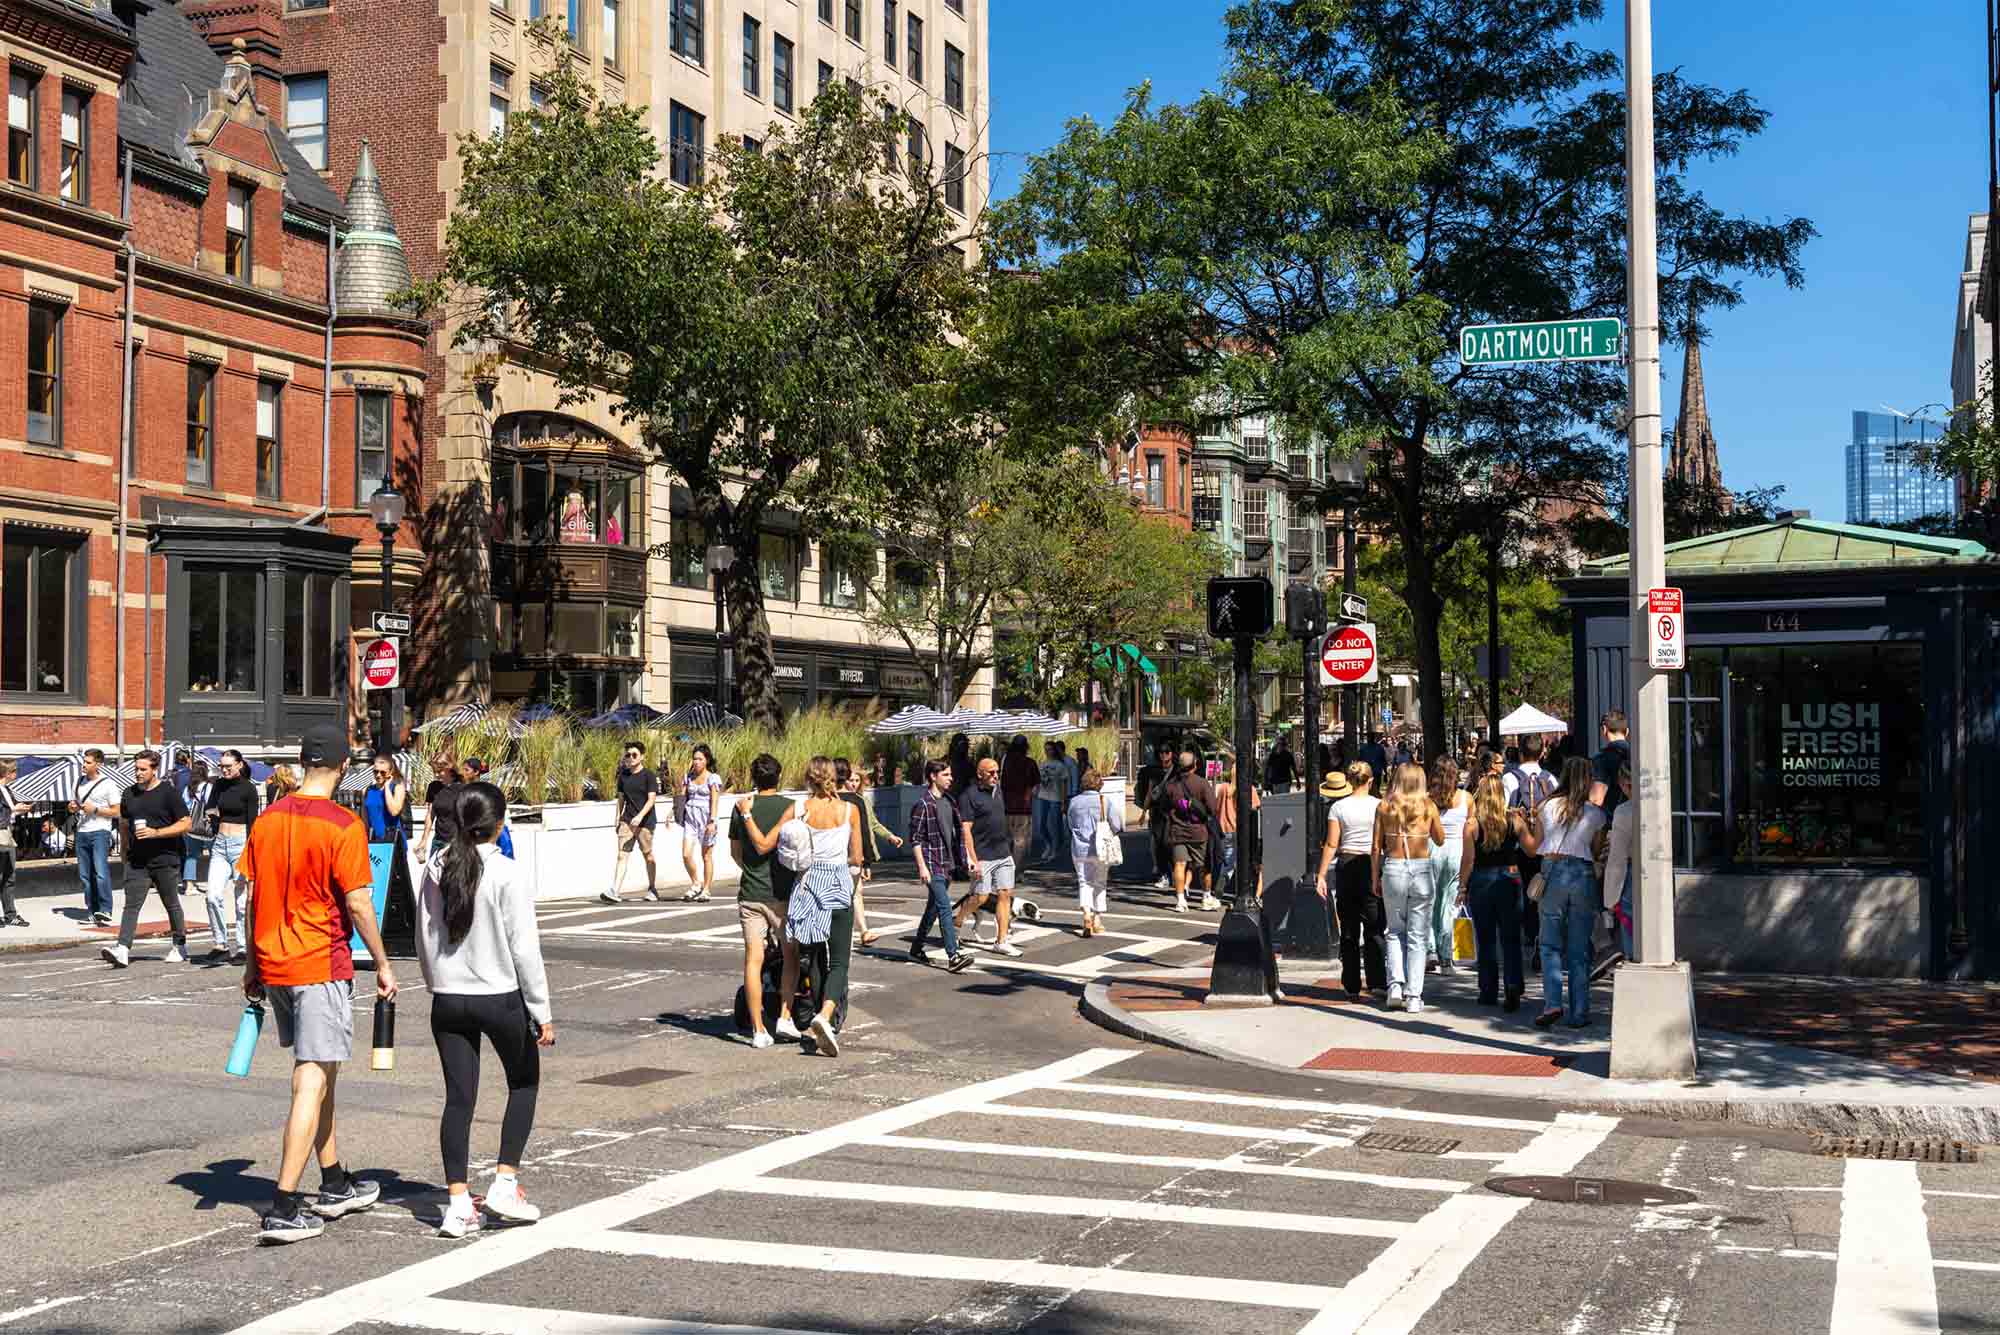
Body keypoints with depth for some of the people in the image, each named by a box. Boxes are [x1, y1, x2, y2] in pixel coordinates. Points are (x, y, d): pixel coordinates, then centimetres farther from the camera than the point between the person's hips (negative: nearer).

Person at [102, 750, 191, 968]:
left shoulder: (168, 793, -6)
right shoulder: (129, 794, 9)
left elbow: (185, 824, -8)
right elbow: (125, 826, 19)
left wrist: (156, 832, -19)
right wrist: (125, 855, 16)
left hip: (165, 860, -3)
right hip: (136, 860, 3)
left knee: (172, 905, 10)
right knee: (131, 905, -9)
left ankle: (180, 946, 23)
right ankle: (122, 949, -20)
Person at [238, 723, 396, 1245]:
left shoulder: (268, 819, 5)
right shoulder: (343, 826, -14)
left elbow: (254, 897, 9)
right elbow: (357, 904, -14)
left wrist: (252, 965, 17)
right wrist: (383, 965, -3)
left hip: (273, 964, 7)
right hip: (323, 967, -7)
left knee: (317, 1072, 19)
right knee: (312, 1083, -4)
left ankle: (334, 1185, 30)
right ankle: (283, 1209, -7)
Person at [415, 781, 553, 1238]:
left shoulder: (435, 870, 0)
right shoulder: (507, 874, -15)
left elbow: (424, 941, 8)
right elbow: (524, 947, -13)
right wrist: (542, 1012, -6)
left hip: (448, 1001, 4)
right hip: (501, 998, -4)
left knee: (458, 1098, 8)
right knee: (524, 1083, 17)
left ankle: (458, 1204, 6)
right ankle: (505, 1183, 11)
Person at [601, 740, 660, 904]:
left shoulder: (649, 775, -6)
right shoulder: (623, 775, 10)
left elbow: (652, 799, -14)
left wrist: (640, 816, -26)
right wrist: (618, 818, 17)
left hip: (645, 821, -4)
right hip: (627, 820, 4)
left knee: (647, 855, 8)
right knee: (622, 855, -8)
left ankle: (652, 888, 25)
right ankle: (614, 892, -18)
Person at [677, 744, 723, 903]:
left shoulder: (713, 778, -3)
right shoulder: (688, 777, 12)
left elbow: (714, 801, -8)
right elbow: (682, 794, 7)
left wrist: (712, 821, -17)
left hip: (706, 817, -4)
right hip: (690, 817, 4)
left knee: (707, 856, 1)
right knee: (686, 854, -7)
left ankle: (706, 891, 8)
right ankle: (696, 884, 12)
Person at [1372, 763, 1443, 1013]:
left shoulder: (1385, 806, 1)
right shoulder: (1428, 805, 0)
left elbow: (1376, 847, 1)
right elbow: (1440, 839, 12)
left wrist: (1375, 879, 8)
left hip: (1392, 869, 1)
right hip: (1421, 870, 0)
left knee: (1395, 931, 16)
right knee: (1418, 936, 5)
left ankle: (1396, 985, 0)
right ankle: (1413, 995, 2)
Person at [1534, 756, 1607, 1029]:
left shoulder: (1548, 806, 4)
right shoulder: (1595, 813, 2)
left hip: (1553, 871, 0)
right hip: (1583, 873, 0)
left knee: (1550, 944, 8)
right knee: (1579, 948, 7)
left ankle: (1552, 1002, -8)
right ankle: (1578, 1013, 8)